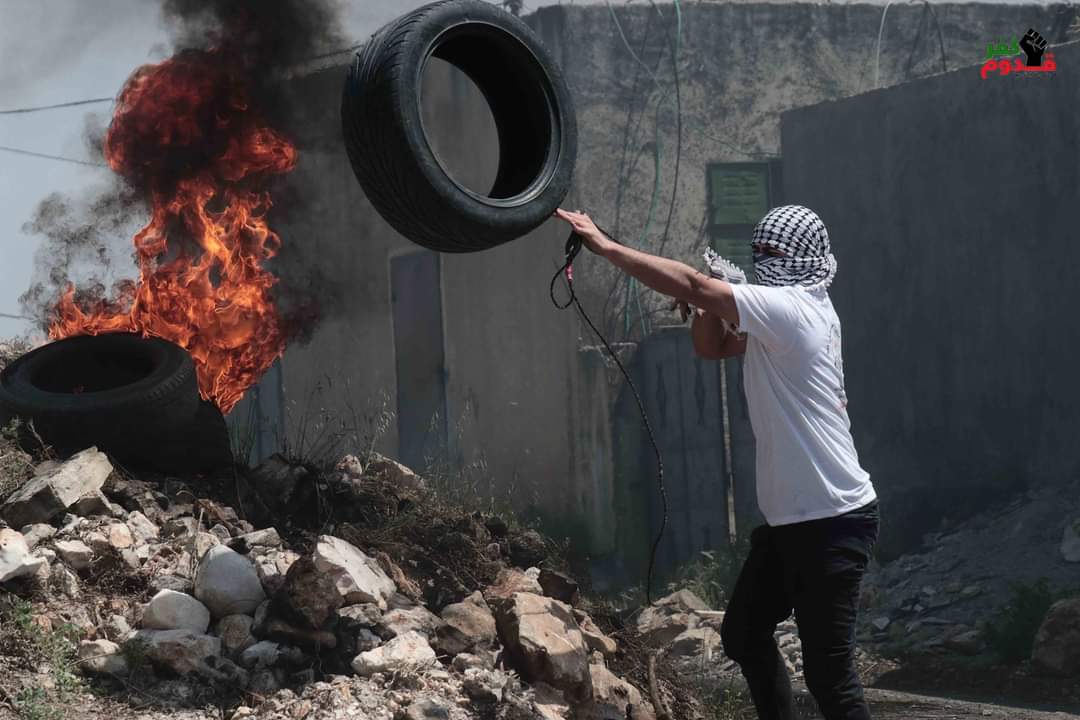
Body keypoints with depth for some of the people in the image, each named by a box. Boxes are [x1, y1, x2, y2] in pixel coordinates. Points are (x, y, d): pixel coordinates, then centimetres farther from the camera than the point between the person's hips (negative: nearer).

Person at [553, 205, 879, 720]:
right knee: (743, 634, 21)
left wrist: (605, 246, -20)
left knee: (828, 673, -9)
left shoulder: (792, 307, -17)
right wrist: (708, 310, -2)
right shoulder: (783, 314, 13)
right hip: (790, 518, 11)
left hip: (831, 522, -11)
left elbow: (691, 285, -23)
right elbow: (713, 346, 21)